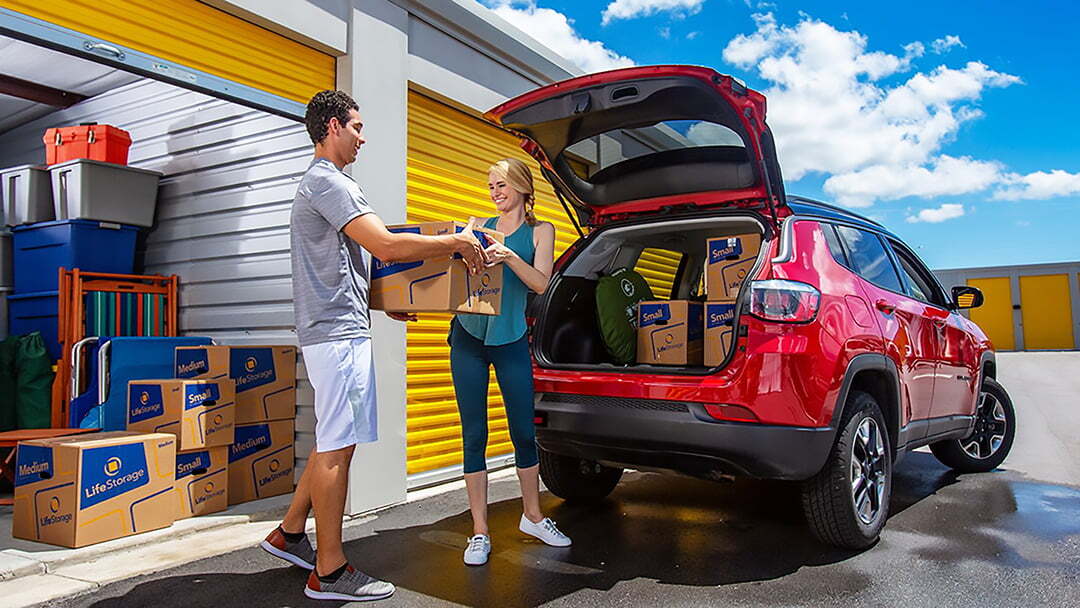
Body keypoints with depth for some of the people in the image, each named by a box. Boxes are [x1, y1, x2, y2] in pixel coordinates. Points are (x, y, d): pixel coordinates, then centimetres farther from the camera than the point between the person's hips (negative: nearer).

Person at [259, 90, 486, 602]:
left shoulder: (322, 184, 22)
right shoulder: (327, 182, -12)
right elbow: (386, 245, -23)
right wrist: (457, 243, -13)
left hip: (339, 328, 11)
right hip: (339, 333, -11)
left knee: (334, 441, 17)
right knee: (337, 447, -5)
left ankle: (290, 532, 28)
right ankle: (329, 572, 3)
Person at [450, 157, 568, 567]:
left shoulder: (540, 231, 7)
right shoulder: (478, 226, 12)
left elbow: (540, 283, -7)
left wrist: (509, 257, -22)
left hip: (511, 341, -1)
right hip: (468, 337, 1)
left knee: (524, 431, 7)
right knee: (474, 436, 2)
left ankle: (532, 517, 28)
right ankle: (479, 532, 12)